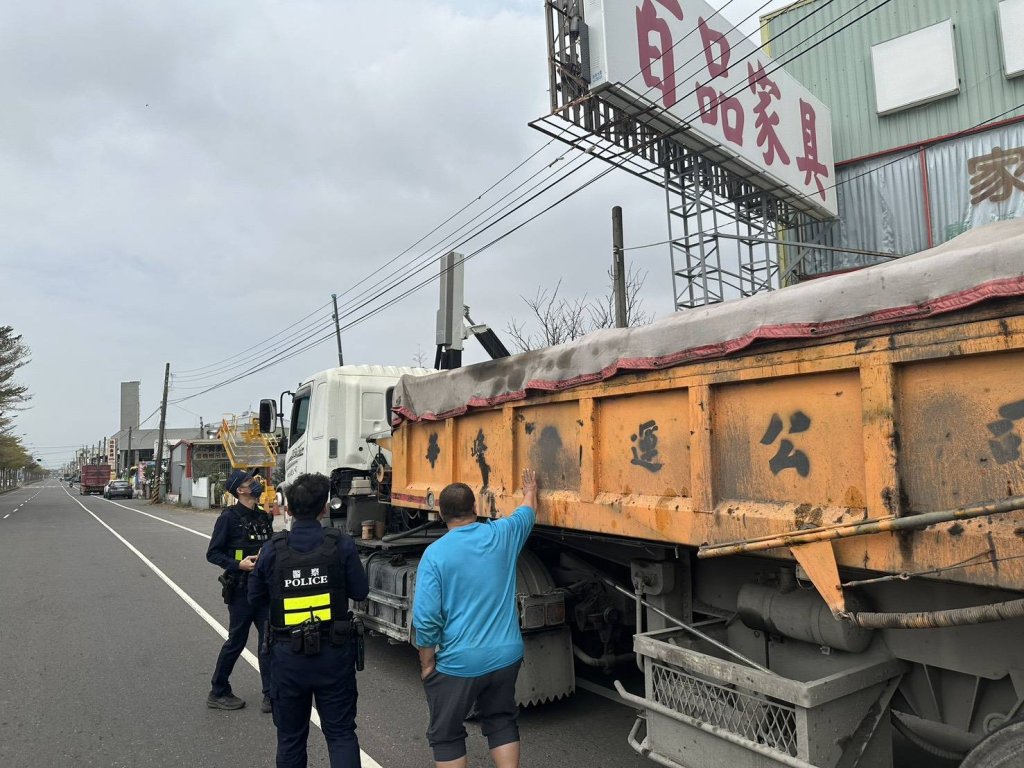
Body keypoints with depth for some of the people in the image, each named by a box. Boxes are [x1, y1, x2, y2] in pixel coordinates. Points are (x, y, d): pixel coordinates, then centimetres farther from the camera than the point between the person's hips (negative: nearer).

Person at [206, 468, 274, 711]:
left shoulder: (263, 517, 9)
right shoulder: (229, 517, -10)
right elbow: (213, 553, -11)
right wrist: (238, 564, -22)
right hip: (241, 590, -6)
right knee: (236, 642, 5)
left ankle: (271, 695, 14)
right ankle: (218, 693, 25)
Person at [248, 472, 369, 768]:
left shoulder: (272, 549, -9)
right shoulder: (342, 544, -14)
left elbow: (256, 597, 3)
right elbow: (360, 591, -7)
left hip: (288, 656, 1)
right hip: (334, 654, -1)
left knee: (290, 737, 19)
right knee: (341, 733, 12)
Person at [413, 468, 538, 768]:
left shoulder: (435, 554, -13)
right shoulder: (502, 534, -3)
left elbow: (426, 618, -16)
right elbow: (527, 513, 20)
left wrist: (427, 663, -2)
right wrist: (530, 490, 39)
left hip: (459, 662, -3)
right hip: (506, 655, 4)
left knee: (446, 735, 15)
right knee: (500, 722, 23)